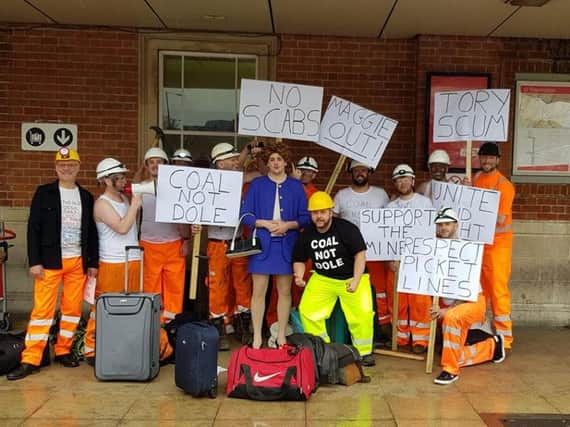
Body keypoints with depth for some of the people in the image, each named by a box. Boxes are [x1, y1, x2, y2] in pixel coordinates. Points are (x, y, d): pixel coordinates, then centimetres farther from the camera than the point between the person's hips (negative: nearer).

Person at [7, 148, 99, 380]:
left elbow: (91, 231, 11)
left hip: (78, 261, 3)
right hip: (50, 260, -3)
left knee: (73, 308, 5)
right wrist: (34, 261, -8)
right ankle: (30, 359, 2)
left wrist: (93, 262, 7)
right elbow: (33, 228, -2)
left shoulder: (86, 196, 10)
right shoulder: (44, 193, 2)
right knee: (42, 308, -4)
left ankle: (63, 350, 20)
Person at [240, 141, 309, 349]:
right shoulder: (257, 184, 5)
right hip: (262, 244, -1)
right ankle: (257, 336, 10)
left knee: (285, 291, 6)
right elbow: (246, 215, 1)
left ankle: (281, 335, 18)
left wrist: (288, 225, -11)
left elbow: (305, 217, 6)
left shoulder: (296, 186, 8)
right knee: (259, 291, 0)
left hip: (286, 245, 1)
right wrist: (266, 223, -11)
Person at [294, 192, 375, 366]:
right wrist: (299, 275, -12)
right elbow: (299, 260, 9)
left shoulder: (347, 229, -14)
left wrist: (355, 281, -24)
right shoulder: (306, 235, -1)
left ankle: (364, 352, 6)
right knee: (307, 311, -11)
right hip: (322, 279, 3)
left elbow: (360, 254, -15)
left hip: (351, 277, -3)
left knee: (362, 314, -18)